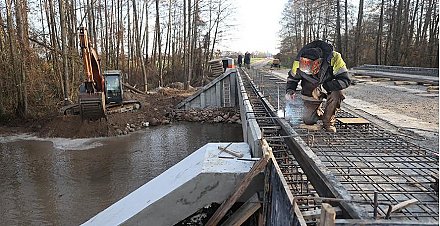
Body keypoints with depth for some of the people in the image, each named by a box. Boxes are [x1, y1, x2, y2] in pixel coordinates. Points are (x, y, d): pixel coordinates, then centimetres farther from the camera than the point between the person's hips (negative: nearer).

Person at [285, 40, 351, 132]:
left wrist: (323, 88, -35)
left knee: (337, 94, -37)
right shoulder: (298, 62, -22)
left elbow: (345, 80, -32)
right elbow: (292, 77, -1)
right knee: (308, 121, -5)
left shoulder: (333, 58, -32)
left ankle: (328, 121, -11)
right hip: (311, 89, 2)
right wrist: (289, 91, -20)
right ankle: (318, 111, 32)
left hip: (330, 87, -1)